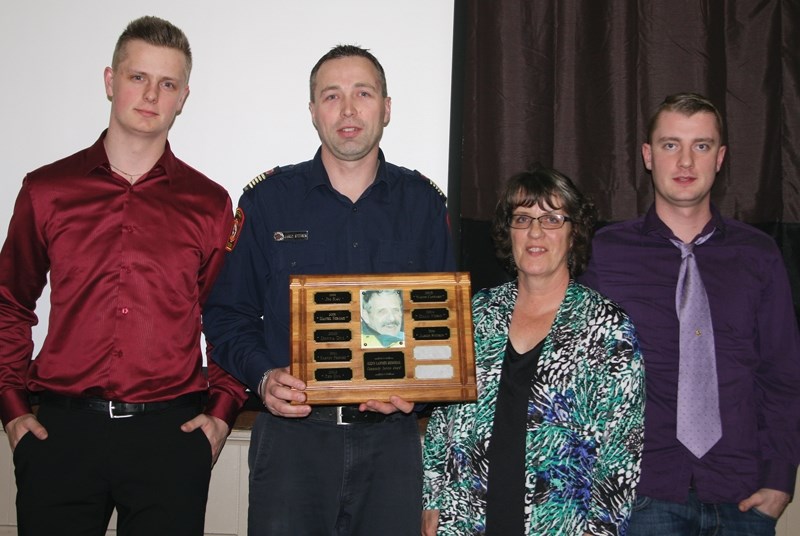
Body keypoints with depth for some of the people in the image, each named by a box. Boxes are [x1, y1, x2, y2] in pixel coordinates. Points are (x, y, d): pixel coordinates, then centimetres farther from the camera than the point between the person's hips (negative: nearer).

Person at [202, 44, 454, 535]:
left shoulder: (423, 202, 6)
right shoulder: (268, 199, 2)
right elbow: (227, 313, 4)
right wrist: (264, 377, -14)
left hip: (391, 437, 1)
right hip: (292, 434, -1)